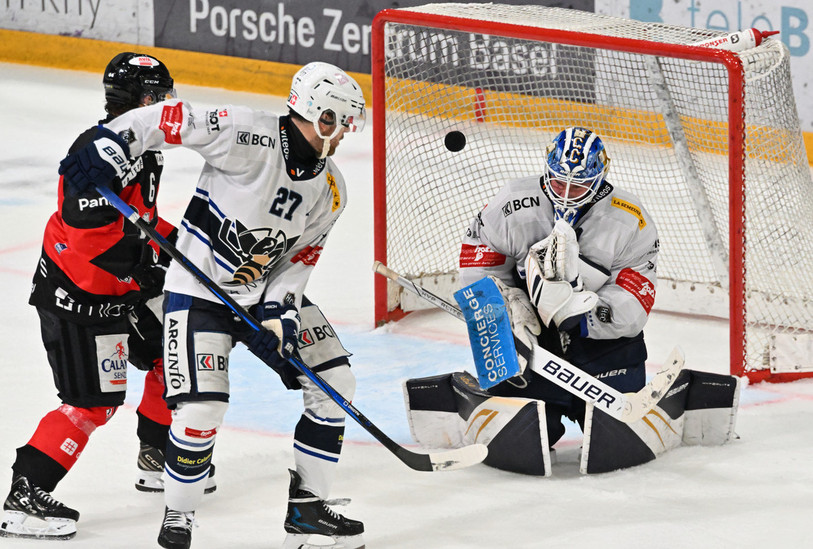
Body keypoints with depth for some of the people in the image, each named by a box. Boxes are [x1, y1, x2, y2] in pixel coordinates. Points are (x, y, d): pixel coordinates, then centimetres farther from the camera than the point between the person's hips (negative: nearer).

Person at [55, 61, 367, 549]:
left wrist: (281, 312, -13)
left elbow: (301, 256, 2)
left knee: (334, 382, 4)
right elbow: (171, 120, -23)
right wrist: (108, 147, -33)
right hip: (201, 291, -7)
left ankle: (307, 507, 17)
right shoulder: (249, 136, -23)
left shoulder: (331, 190, -1)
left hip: (269, 292, 7)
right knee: (203, 407, -18)